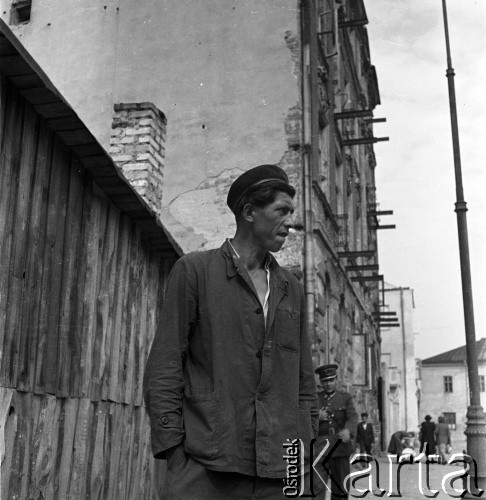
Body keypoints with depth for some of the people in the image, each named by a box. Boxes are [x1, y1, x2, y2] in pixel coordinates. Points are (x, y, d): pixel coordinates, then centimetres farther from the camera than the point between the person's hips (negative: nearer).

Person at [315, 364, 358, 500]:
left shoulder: (345, 398, 9)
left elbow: (353, 418, -8)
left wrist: (347, 430, -30)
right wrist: (317, 417, -11)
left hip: (340, 447, 1)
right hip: (319, 448, 0)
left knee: (340, 489, 3)